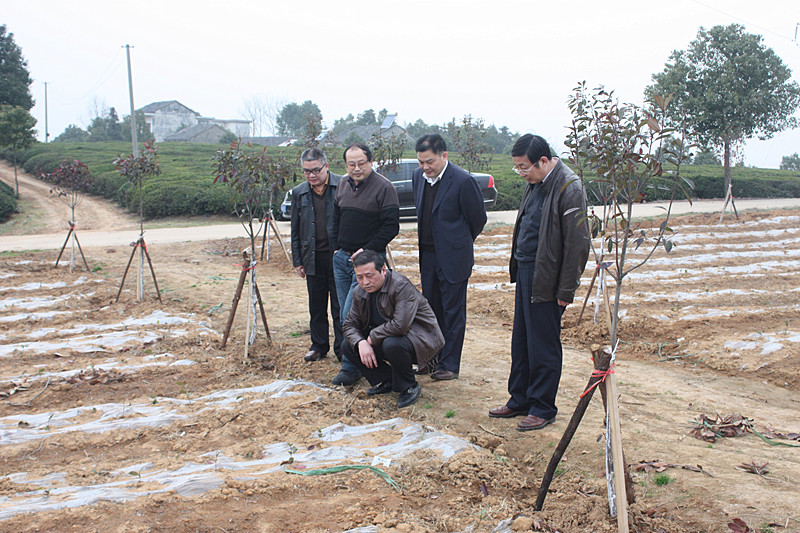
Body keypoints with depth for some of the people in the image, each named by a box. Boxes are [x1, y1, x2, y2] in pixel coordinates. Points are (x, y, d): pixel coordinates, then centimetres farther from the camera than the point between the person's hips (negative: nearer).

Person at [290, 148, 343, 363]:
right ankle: (319, 346, 26)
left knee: (340, 305, 3)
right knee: (316, 306, 13)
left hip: (339, 256, -4)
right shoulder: (299, 193, 8)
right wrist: (297, 261, 10)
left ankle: (342, 348, 14)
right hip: (313, 258, 4)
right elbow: (295, 230, 13)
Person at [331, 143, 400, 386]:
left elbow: (391, 226, -12)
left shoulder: (384, 187, -9)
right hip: (342, 257, 7)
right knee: (346, 314, 10)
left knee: (352, 314, -11)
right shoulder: (343, 185, 12)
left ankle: (351, 367, -2)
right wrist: (336, 247, 13)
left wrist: (367, 250, -14)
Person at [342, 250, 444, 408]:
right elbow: (350, 324, 4)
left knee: (392, 344, -38)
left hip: (420, 339, -8)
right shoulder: (360, 292, -1)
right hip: (387, 338, 8)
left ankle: (409, 387, -10)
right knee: (348, 346, -4)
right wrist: (361, 343, -18)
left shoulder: (401, 285, -25)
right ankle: (386, 381, 8)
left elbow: (400, 325, -35)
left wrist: (373, 337, -21)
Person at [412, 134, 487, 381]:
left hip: (453, 258, -6)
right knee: (431, 310, 15)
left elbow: (478, 219, -6)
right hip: (427, 256, 7)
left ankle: (450, 365, 13)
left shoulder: (463, 181, -17)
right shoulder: (418, 176, 4)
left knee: (453, 313, 3)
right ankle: (432, 358, 28)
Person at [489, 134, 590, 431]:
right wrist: (517, 268, 15)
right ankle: (520, 400, 30)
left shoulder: (568, 187, -17)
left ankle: (543, 409, 16)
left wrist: (566, 291, -16)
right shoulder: (536, 183, 9)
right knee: (521, 341, 16)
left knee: (543, 346, 2)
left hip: (547, 279, -9)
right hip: (525, 272, 9)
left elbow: (577, 244, -18)